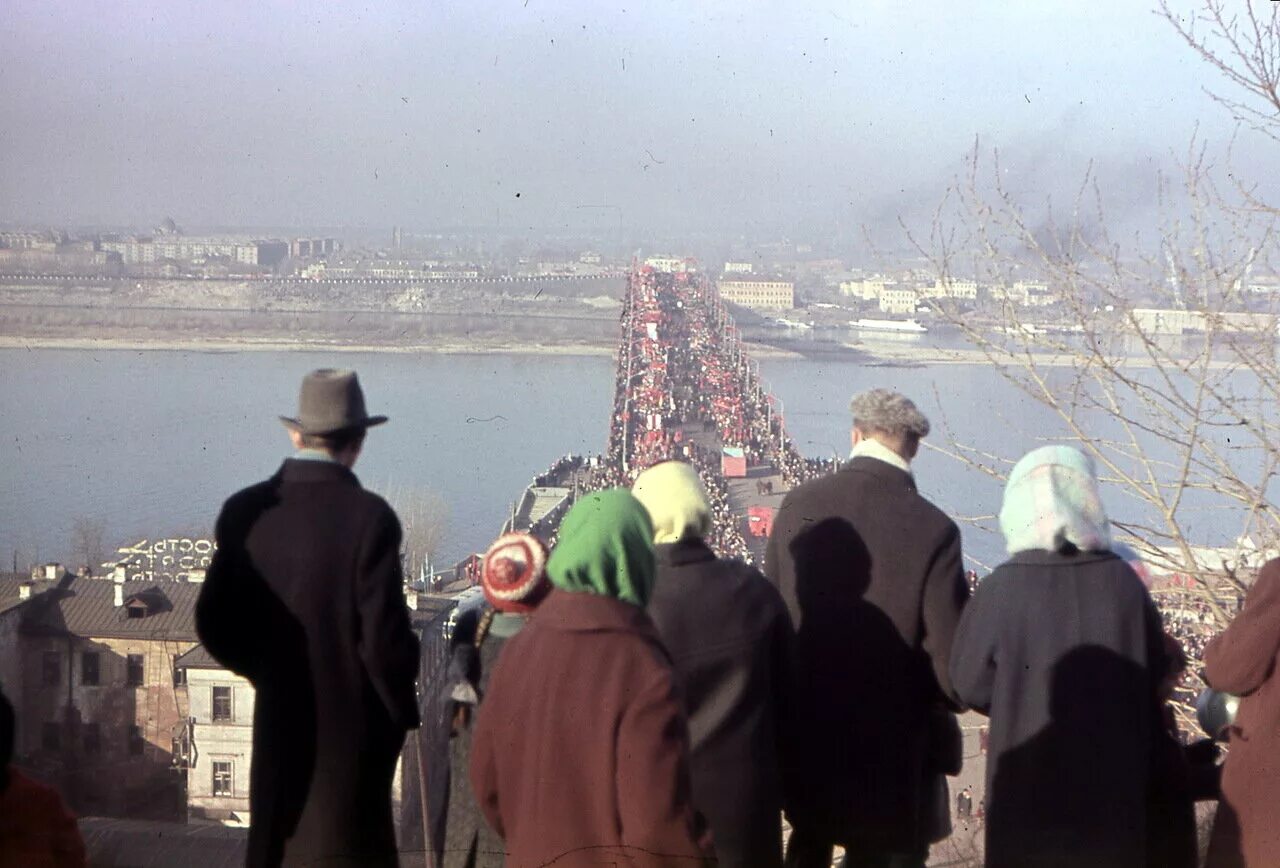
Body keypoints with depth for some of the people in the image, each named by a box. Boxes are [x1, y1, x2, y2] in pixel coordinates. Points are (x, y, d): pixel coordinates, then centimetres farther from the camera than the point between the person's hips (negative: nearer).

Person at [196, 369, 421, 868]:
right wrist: (401, 709, -2)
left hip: (278, 721, 4)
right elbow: (384, 636, -18)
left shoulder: (245, 511, -3)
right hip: (352, 726, -4)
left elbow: (214, 624, 1)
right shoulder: (368, 517, -17)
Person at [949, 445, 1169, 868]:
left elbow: (970, 684, -5)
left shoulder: (1000, 591, -15)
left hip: (1025, 786, -1)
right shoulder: (1123, 583, -10)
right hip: (1111, 788, 1)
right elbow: (1155, 675, 0)